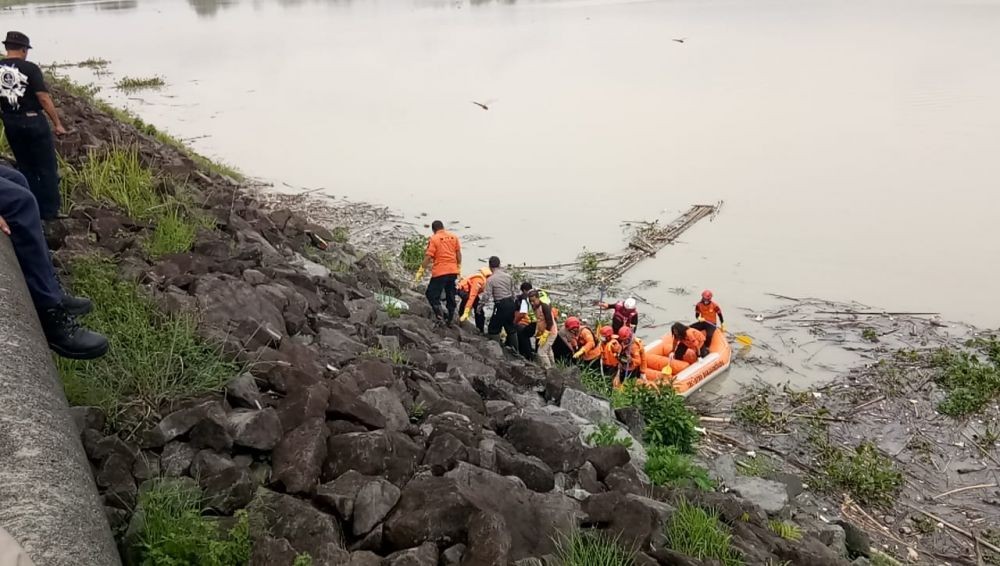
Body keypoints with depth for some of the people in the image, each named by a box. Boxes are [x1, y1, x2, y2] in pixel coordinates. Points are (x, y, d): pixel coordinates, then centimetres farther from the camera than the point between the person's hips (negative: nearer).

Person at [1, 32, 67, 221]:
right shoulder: (30, 68, -14)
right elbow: (44, 98, -17)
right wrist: (57, 123, -10)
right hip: (33, 121, -5)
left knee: (25, 167, 18)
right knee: (46, 167, 6)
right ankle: (50, 210, 8)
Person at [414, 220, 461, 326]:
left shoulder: (434, 239, -8)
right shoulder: (454, 237, 7)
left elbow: (428, 257, -11)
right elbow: (458, 253, 10)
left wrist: (421, 270, -4)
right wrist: (459, 267, 20)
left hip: (439, 272, -5)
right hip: (453, 271, 6)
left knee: (432, 294, 5)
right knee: (450, 297, 15)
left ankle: (439, 316, -9)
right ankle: (449, 320, 21)